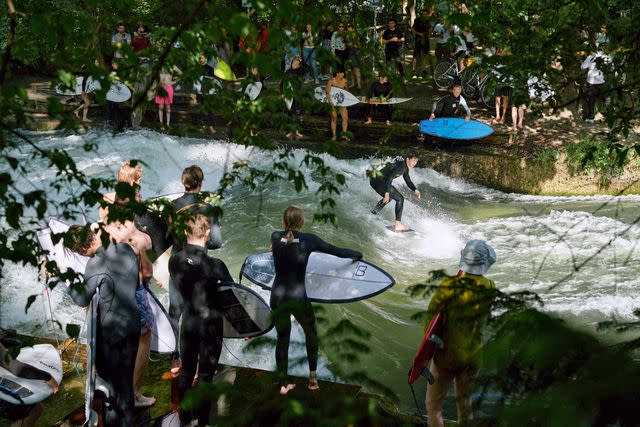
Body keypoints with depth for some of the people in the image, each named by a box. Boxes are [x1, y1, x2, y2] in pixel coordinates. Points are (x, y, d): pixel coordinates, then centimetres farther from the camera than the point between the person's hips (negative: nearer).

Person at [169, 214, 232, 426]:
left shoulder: (174, 260, -9)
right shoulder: (214, 265, -22)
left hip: (188, 320, 4)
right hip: (210, 323, -4)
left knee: (186, 370, 17)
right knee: (205, 375, 7)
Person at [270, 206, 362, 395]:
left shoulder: (276, 237, -3)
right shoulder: (308, 239, -10)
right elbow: (337, 251, -3)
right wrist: (358, 254, 15)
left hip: (278, 298, 2)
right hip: (299, 298, -2)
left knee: (282, 338, 16)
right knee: (311, 333, 23)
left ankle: (283, 383, 18)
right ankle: (313, 376, 22)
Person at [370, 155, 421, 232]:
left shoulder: (405, 168, 14)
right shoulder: (401, 166, -17)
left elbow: (408, 182, 21)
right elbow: (389, 177, -27)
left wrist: (415, 190, 3)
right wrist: (387, 193, -32)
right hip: (379, 181, -11)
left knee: (388, 198, 35)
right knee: (400, 198, -8)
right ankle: (398, 225, -10)